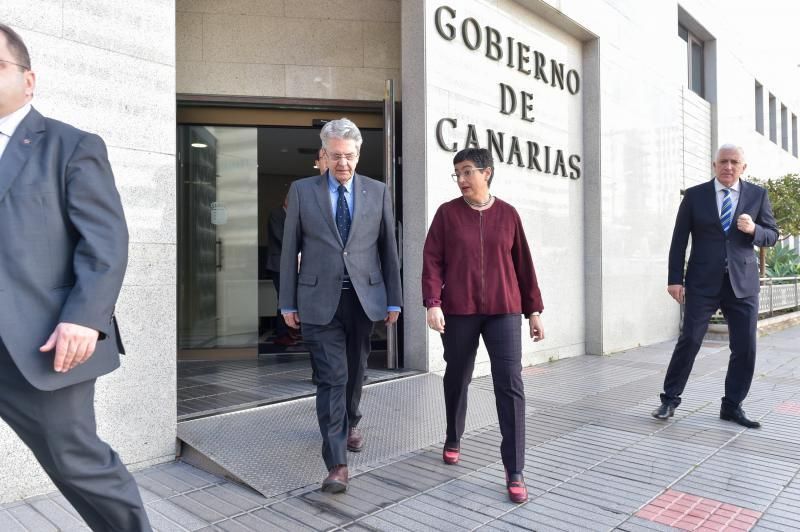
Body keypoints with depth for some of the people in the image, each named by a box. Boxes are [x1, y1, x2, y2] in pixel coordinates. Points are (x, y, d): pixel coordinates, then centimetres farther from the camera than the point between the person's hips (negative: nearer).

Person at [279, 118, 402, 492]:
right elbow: (290, 249, 3)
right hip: (320, 300, -2)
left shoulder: (378, 192, 5)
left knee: (355, 371, 16)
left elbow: (388, 247, 6)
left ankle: (350, 425, 43)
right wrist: (288, 302, 1)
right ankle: (336, 464, 0)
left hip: (364, 297, 2)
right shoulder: (302, 191, 2)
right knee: (331, 377, -6)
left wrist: (394, 300, 4)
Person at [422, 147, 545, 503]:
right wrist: (433, 303, -15)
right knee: (457, 378, 14)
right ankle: (453, 440, 39)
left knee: (510, 385, -7)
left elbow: (523, 264, 9)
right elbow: (432, 260, -2)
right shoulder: (447, 213, 2)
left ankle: (514, 471, 1)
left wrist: (534, 309, 9)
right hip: (458, 311, 0)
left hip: (503, 311, 0)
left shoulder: (508, 214, 5)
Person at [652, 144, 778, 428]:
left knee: (745, 347, 3)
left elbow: (772, 235, 10)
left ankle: (732, 406, 19)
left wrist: (754, 229, -13)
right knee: (689, 340, -3)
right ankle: (670, 399, 11)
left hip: (743, 282, 2)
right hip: (703, 282, -2)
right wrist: (675, 279, -5)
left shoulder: (758, 195, 7)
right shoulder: (694, 195, 2)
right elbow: (679, 240, 2)